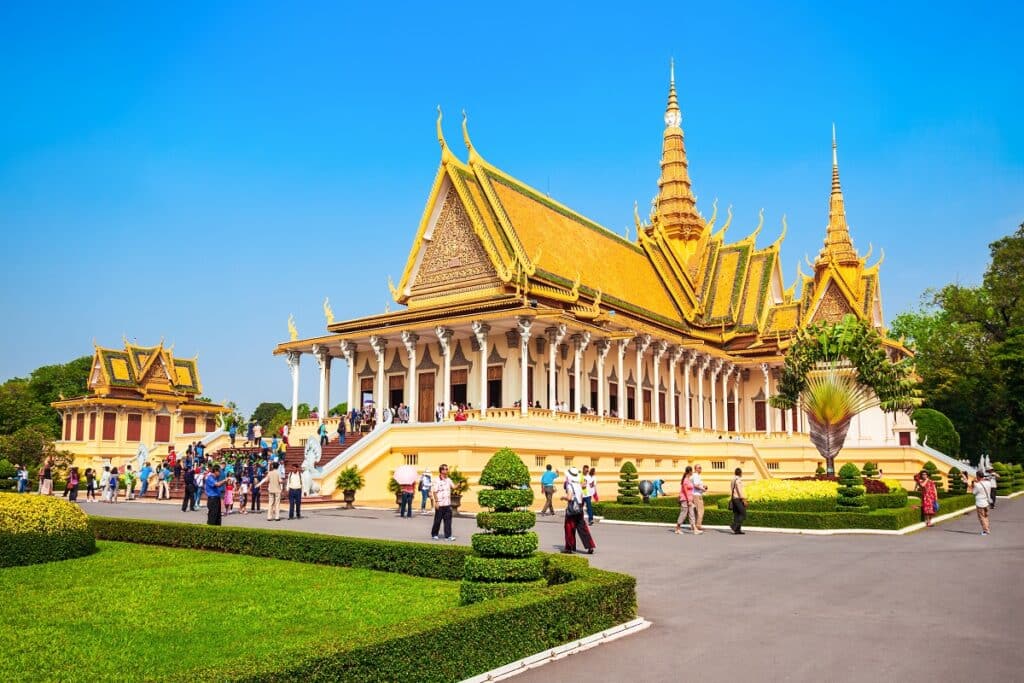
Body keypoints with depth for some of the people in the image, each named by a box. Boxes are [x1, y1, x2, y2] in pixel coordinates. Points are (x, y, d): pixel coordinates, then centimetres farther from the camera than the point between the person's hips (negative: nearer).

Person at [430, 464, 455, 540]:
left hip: (448, 504, 5)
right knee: (437, 520, 5)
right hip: (440, 505, -5)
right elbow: (434, 492, -10)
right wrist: (436, 502, -15)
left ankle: (448, 536, 3)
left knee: (448, 520, 1)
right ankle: (434, 534, 21)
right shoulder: (437, 481, -9)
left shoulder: (448, 480, 10)